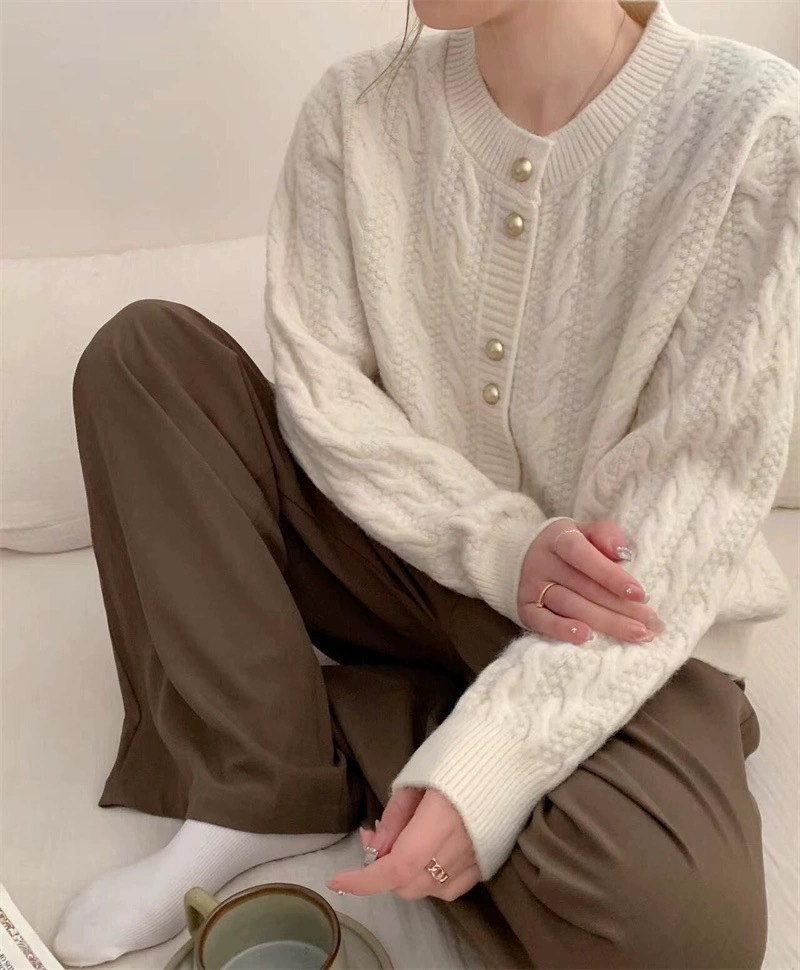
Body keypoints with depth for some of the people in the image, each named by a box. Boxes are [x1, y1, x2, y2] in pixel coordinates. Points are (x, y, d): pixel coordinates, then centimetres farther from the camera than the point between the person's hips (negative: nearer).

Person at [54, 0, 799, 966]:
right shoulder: (357, 107, -6)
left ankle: (318, 723, -6)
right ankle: (256, 790, -14)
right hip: (415, 552, 3)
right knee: (143, 349, -9)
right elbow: (322, 393, -7)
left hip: (628, 615, -2)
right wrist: (501, 543, -24)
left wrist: (490, 764, -28)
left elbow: (694, 501, -20)